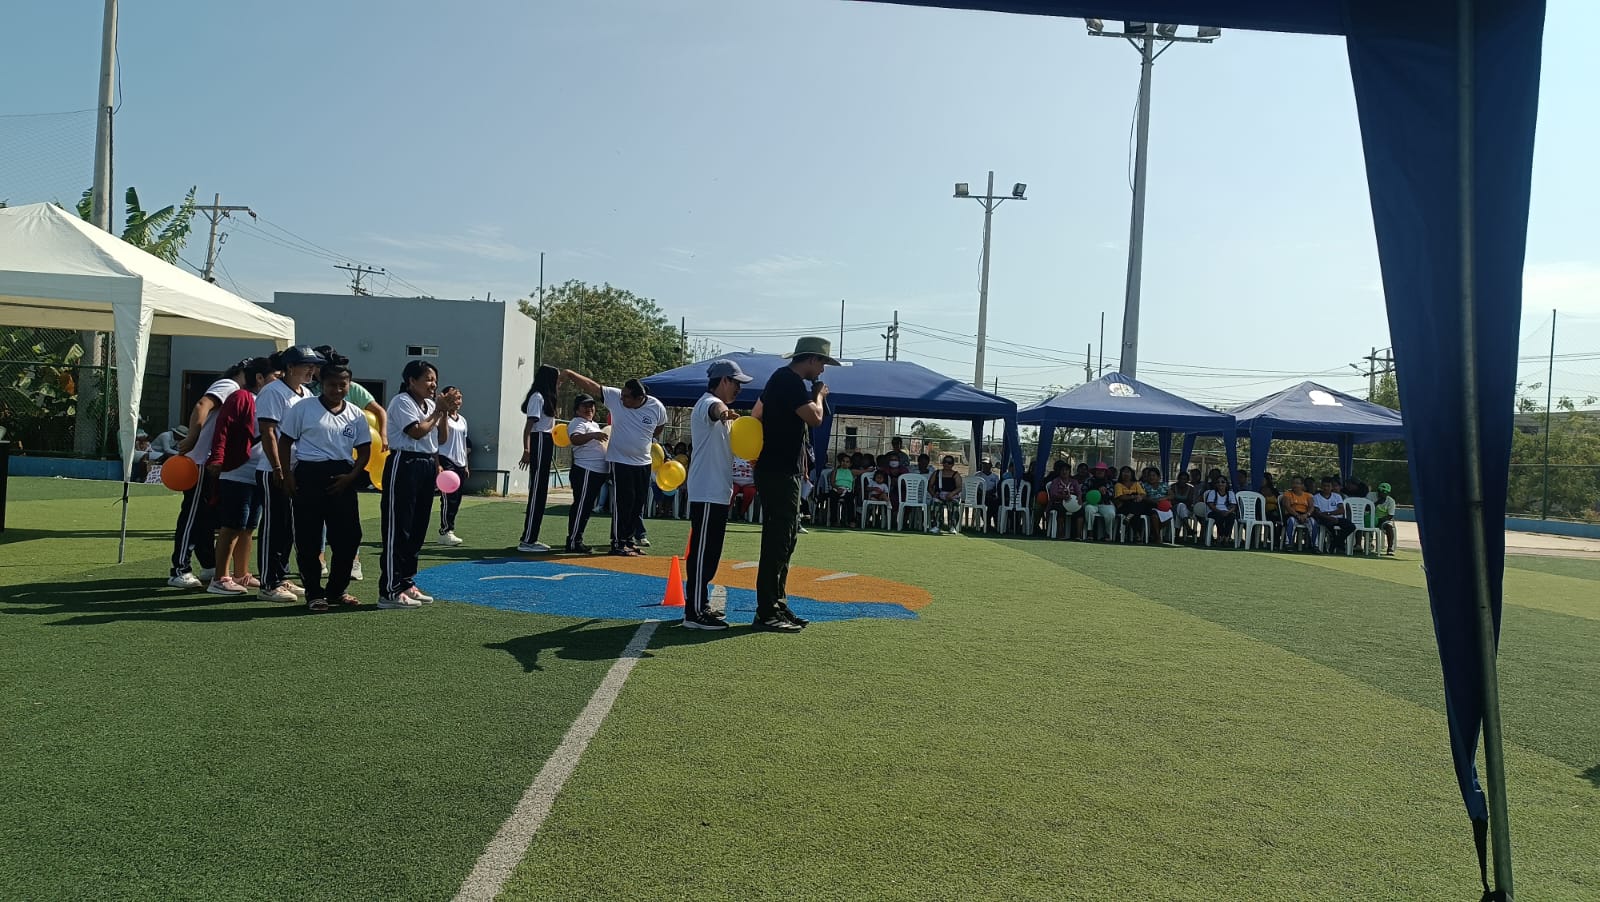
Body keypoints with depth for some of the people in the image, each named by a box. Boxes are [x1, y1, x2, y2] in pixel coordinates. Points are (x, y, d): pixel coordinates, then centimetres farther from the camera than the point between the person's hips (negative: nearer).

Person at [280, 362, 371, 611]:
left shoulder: (355, 414, 9)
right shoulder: (303, 409, 0)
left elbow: (364, 449, 10)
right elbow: (285, 441, 3)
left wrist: (351, 476, -5)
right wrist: (287, 475, -6)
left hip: (342, 479, 3)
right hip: (310, 474, -3)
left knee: (348, 536, 3)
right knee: (309, 538, -1)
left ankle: (336, 589, 20)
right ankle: (314, 593, 10)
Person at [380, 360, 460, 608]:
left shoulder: (430, 404, 15)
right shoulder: (402, 401, -8)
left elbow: (442, 438, 13)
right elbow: (416, 431, -19)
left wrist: (446, 412, 0)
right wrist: (439, 411, -8)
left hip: (427, 465, 9)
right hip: (404, 464, -9)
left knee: (417, 529, 12)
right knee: (398, 529, -7)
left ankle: (407, 583, 22)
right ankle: (389, 591, -5)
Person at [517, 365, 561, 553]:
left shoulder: (546, 398, 19)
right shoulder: (537, 397, -11)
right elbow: (529, 426, -19)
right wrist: (526, 450, -26)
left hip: (546, 444, 11)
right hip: (539, 442, -11)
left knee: (541, 492, 12)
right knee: (537, 492, -10)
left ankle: (531, 538, 18)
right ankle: (527, 541, -7)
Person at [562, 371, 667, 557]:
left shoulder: (657, 408, -9)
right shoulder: (614, 396, -13)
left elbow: (660, 426, 11)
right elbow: (592, 386, -15)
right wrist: (570, 374, -23)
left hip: (643, 463, 3)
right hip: (620, 460, -3)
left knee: (638, 503, 10)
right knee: (622, 502, -6)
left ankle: (629, 539, 24)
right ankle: (618, 543, 2)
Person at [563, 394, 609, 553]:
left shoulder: (594, 425, 22)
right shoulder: (577, 423, -9)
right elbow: (575, 439, -30)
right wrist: (593, 435, -43)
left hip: (599, 472, 10)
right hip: (585, 472, -10)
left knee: (587, 507, 12)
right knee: (581, 506, -9)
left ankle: (577, 540, 18)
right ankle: (573, 543, -7)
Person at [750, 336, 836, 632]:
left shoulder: (783, 379, 17)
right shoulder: (789, 380, -15)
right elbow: (814, 417, -25)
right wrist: (818, 395, -6)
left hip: (782, 472, 11)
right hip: (779, 474, -11)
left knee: (784, 540, 15)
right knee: (777, 542, -8)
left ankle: (778, 605, 22)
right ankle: (766, 614, -4)